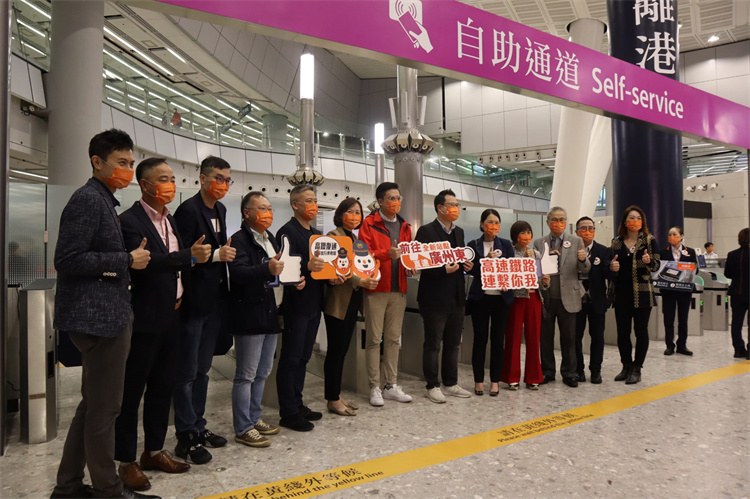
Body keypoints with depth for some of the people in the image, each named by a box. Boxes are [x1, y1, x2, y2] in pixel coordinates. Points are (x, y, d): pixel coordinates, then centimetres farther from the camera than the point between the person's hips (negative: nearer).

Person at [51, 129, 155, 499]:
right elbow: (67, 260, -20)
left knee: (93, 405, 18)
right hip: (99, 316, -10)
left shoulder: (102, 200, 17)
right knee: (104, 407, 2)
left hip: (106, 315, 10)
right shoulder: (88, 199, -13)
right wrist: (126, 260, -16)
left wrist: (132, 257, 10)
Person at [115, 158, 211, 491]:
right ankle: (126, 461, 15)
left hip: (171, 318, 8)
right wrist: (189, 256, -29)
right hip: (144, 320, -8)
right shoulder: (130, 220, -11)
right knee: (131, 390, 3)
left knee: (163, 387, 15)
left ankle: (154, 451, 28)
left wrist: (183, 294, 6)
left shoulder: (171, 221, 14)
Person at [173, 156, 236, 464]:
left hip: (215, 301, 8)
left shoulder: (220, 210, 13)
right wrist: (216, 255, -22)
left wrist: (225, 252, 3)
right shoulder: (188, 210, -13)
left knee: (202, 368, 17)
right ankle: (186, 437, 12)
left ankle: (198, 426, 29)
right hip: (194, 301, -8)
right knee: (187, 372, 2)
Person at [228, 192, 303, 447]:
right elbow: (238, 273, -25)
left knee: (262, 372, 17)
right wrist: (267, 269, -39)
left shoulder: (271, 239, 18)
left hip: (270, 314, 9)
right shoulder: (239, 240, -11)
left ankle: (254, 418, 31)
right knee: (246, 375, -1)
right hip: (249, 316, -9)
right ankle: (243, 429, 9)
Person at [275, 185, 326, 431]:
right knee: (290, 358, -1)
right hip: (297, 304, -8)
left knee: (302, 357, 15)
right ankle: (288, 413, 7)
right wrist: (307, 267, -35)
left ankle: (297, 404, 25)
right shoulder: (288, 231, -9)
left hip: (314, 303, 8)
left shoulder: (316, 233, 17)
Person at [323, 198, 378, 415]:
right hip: (338, 301, -8)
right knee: (336, 350, -2)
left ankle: (336, 395, 21)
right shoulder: (334, 236, -9)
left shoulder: (355, 238, 17)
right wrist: (360, 281, -25)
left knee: (342, 349, 13)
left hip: (352, 301, 8)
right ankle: (333, 400, 7)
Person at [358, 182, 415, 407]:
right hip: (376, 287, -5)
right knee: (374, 339, -1)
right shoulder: (369, 224, -3)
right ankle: (374, 388, 7)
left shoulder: (404, 227, 16)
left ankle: (391, 385, 18)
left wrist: (410, 267, 0)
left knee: (393, 338, 10)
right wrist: (386, 254, -26)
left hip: (398, 289, 6)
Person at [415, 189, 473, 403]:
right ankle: (433, 386, 15)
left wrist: (467, 265, 1)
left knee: (453, 344, 15)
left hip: (457, 297, 7)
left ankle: (451, 383, 27)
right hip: (435, 297, -7)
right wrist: (444, 270, -22)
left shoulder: (459, 232, 14)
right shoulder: (426, 231, -8)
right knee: (433, 344, 4)